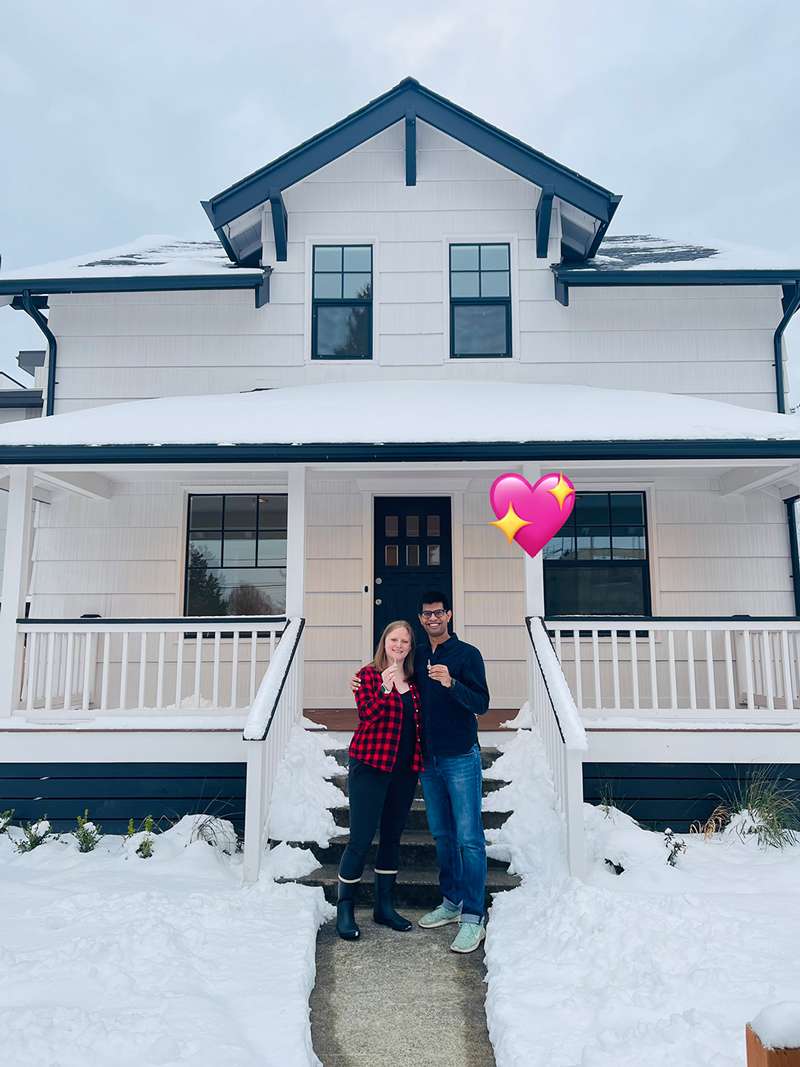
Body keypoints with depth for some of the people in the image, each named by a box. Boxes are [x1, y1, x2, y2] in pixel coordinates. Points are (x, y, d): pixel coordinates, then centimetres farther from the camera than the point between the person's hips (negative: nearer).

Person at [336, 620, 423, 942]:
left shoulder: (413, 681, 11)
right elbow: (366, 715, -20)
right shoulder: (369, 674, -5)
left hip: (404, 770, 6)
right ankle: (345, 909, 13)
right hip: (371, 766, -6)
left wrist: (419, 762, 6)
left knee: (392, 837, 14)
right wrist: (385, 688, -33)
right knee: (360, 839, -3)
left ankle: (384, 906, 27)